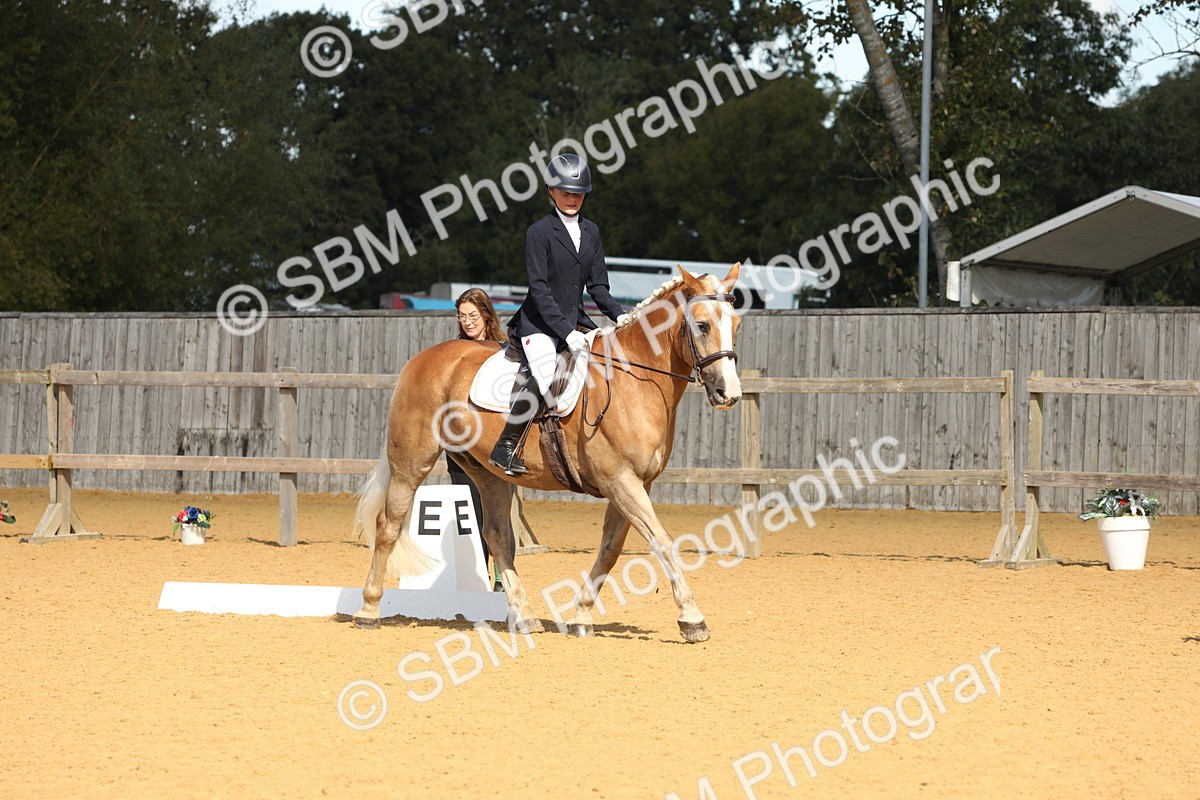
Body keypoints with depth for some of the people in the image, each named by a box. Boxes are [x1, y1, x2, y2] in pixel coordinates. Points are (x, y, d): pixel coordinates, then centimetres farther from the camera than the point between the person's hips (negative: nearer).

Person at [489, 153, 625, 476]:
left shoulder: (591, 232, 12)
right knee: (542, 377, -30)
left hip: (575, 323, 7)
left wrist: (621, 318, -4)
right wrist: (565, 331, -23)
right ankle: (506, 448, -23)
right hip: (540, 324, -7)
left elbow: (597, 287, 13)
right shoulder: (540, 231, -8)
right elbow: (539, 288, -14)